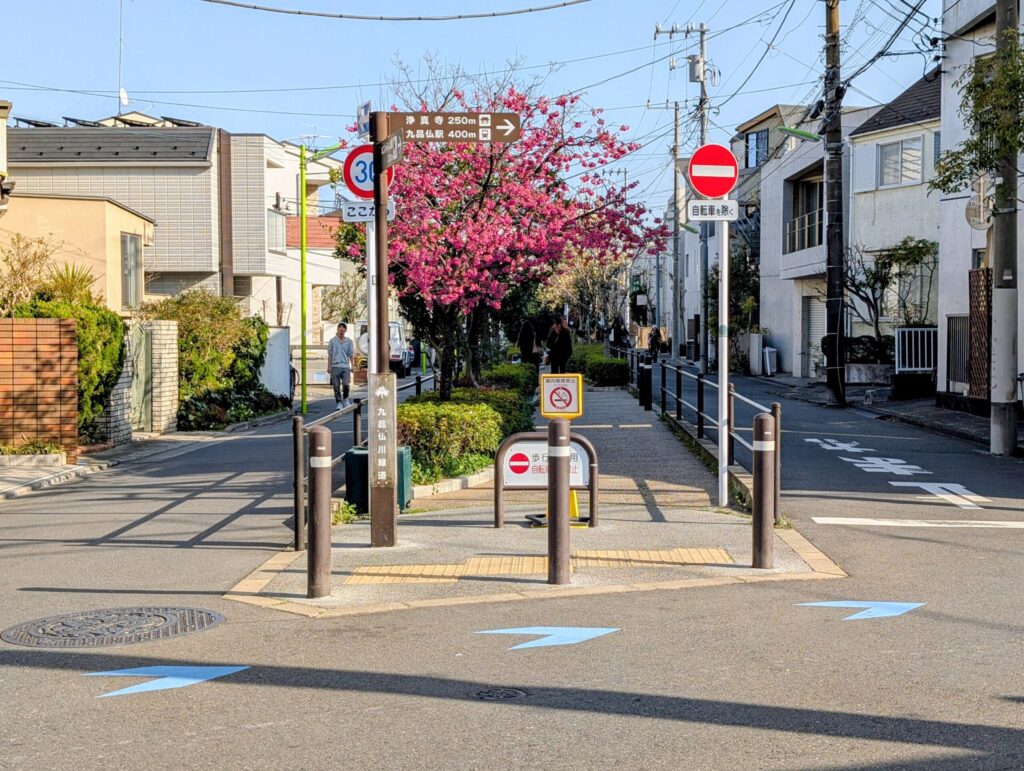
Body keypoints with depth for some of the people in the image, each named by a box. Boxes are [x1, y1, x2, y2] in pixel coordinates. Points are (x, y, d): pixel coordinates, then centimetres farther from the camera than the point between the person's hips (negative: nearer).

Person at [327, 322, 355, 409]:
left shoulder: (349, 341, 9)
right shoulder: (333, 341, 5)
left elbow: (351, 355, 11)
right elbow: (330, 354, 6)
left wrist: (352, 366, 2)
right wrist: (329, 367, 0)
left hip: (345, 366, 1)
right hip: (335, 366, -1)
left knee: (346, 385, -10)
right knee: (336, 386, -1)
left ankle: (345, 399, 14)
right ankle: (339, 403, 8)